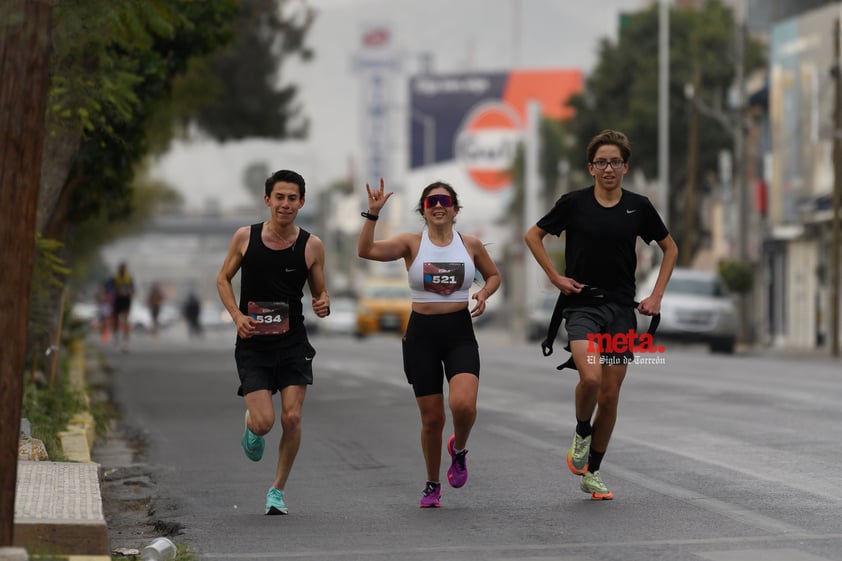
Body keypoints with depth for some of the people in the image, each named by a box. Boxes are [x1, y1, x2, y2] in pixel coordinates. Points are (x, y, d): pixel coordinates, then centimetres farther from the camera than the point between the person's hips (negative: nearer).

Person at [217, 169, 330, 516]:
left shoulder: (312, 246, -2)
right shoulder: (245, 237, -2)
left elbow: (320, 292, 10)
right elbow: (223, 279, 10)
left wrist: (324, 305, -14)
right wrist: (237, 316, -6)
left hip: (293, 344, 1)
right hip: (253, 345, -1)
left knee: (292, 418, -8)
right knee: (264, 421, -12)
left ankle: (278, 489, 11)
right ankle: (251, 427, 28)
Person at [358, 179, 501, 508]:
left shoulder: (471, 245, 4)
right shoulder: (412, 243, -2)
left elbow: (493, 275, 20)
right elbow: (366, 251, -14)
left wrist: (483, 293, 0)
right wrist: (373, 214, -23)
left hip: (460, 332, 0)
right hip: (422, 333, 0)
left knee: (463, 404, -23)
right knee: (432, 418, 4)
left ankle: (458, 449, 12)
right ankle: (432, 485, 25)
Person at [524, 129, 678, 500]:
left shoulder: (638, 207, 1)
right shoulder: (574, 203, -4)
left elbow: (670, 248, 16)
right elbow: (533, 235, 10)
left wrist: (656, 296, 7)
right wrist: (555, 277, 1)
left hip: (622, 309, 2)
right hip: (582, 305, -2)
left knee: (610, 395, 3)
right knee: (590, 378, -25)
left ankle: (592, 472, 18)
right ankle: (581, 434, 6)